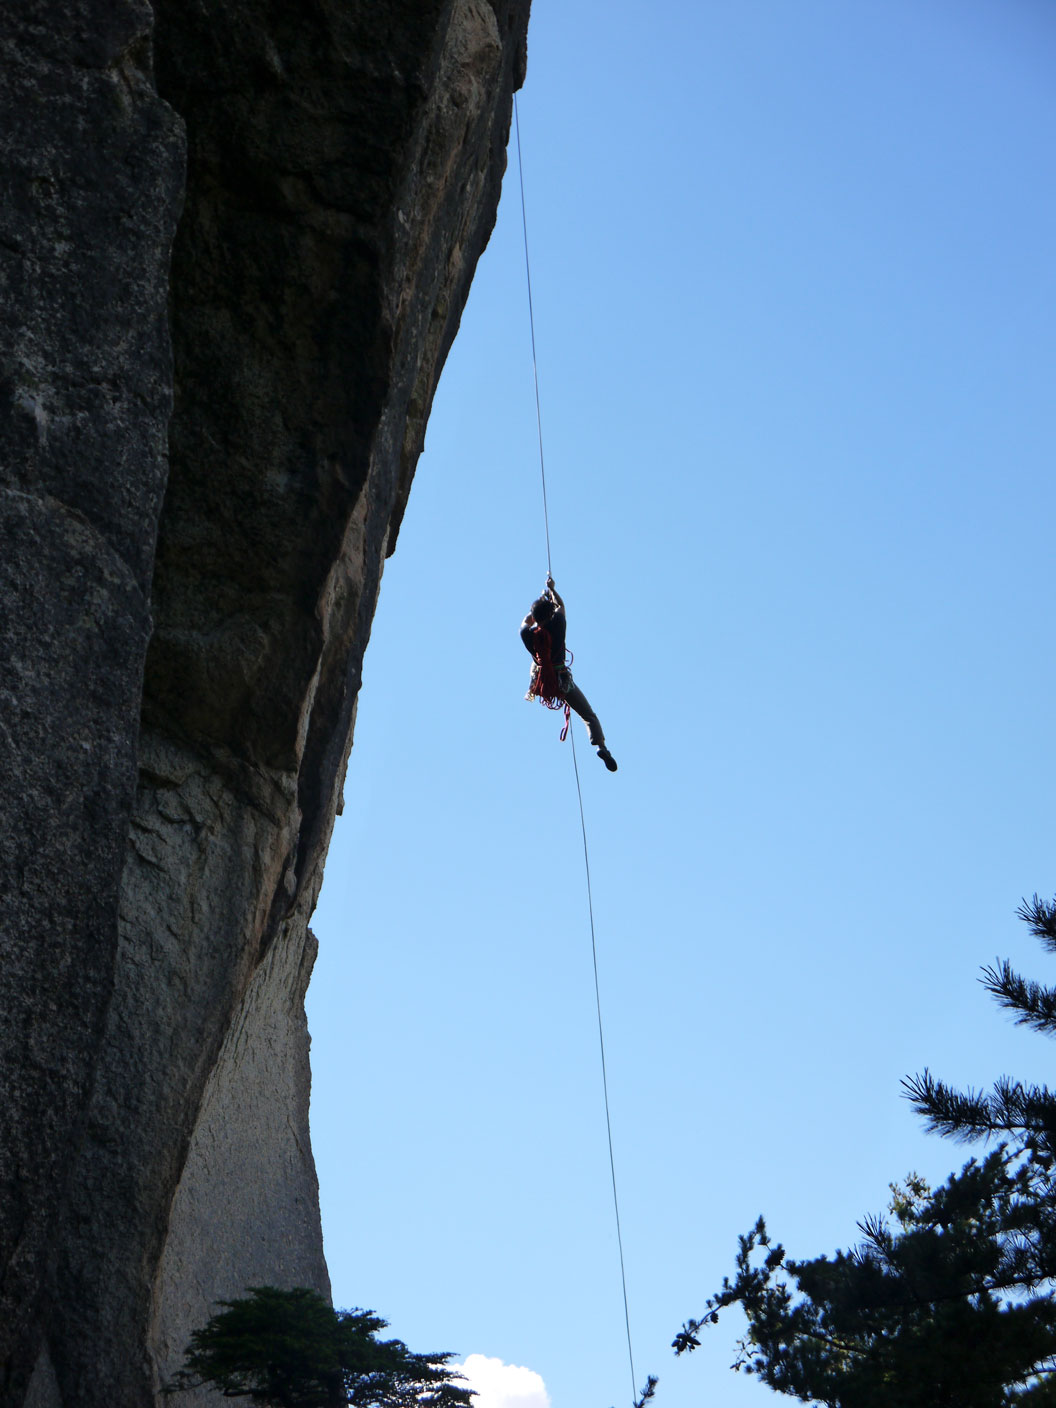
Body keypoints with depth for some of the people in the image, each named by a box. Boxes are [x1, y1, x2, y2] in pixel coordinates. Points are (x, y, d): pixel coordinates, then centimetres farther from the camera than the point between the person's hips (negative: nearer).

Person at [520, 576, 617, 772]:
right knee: (589, 715, 3)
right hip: (562, 680, -3)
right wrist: (552, 589, 26)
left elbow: (526, 621, 18)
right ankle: (600, 745, -19)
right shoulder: (556, 626, -14)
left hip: (541, 682, 3)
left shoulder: (528, 634, -8)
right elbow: (561, 606, 8)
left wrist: (542, 599, 29)